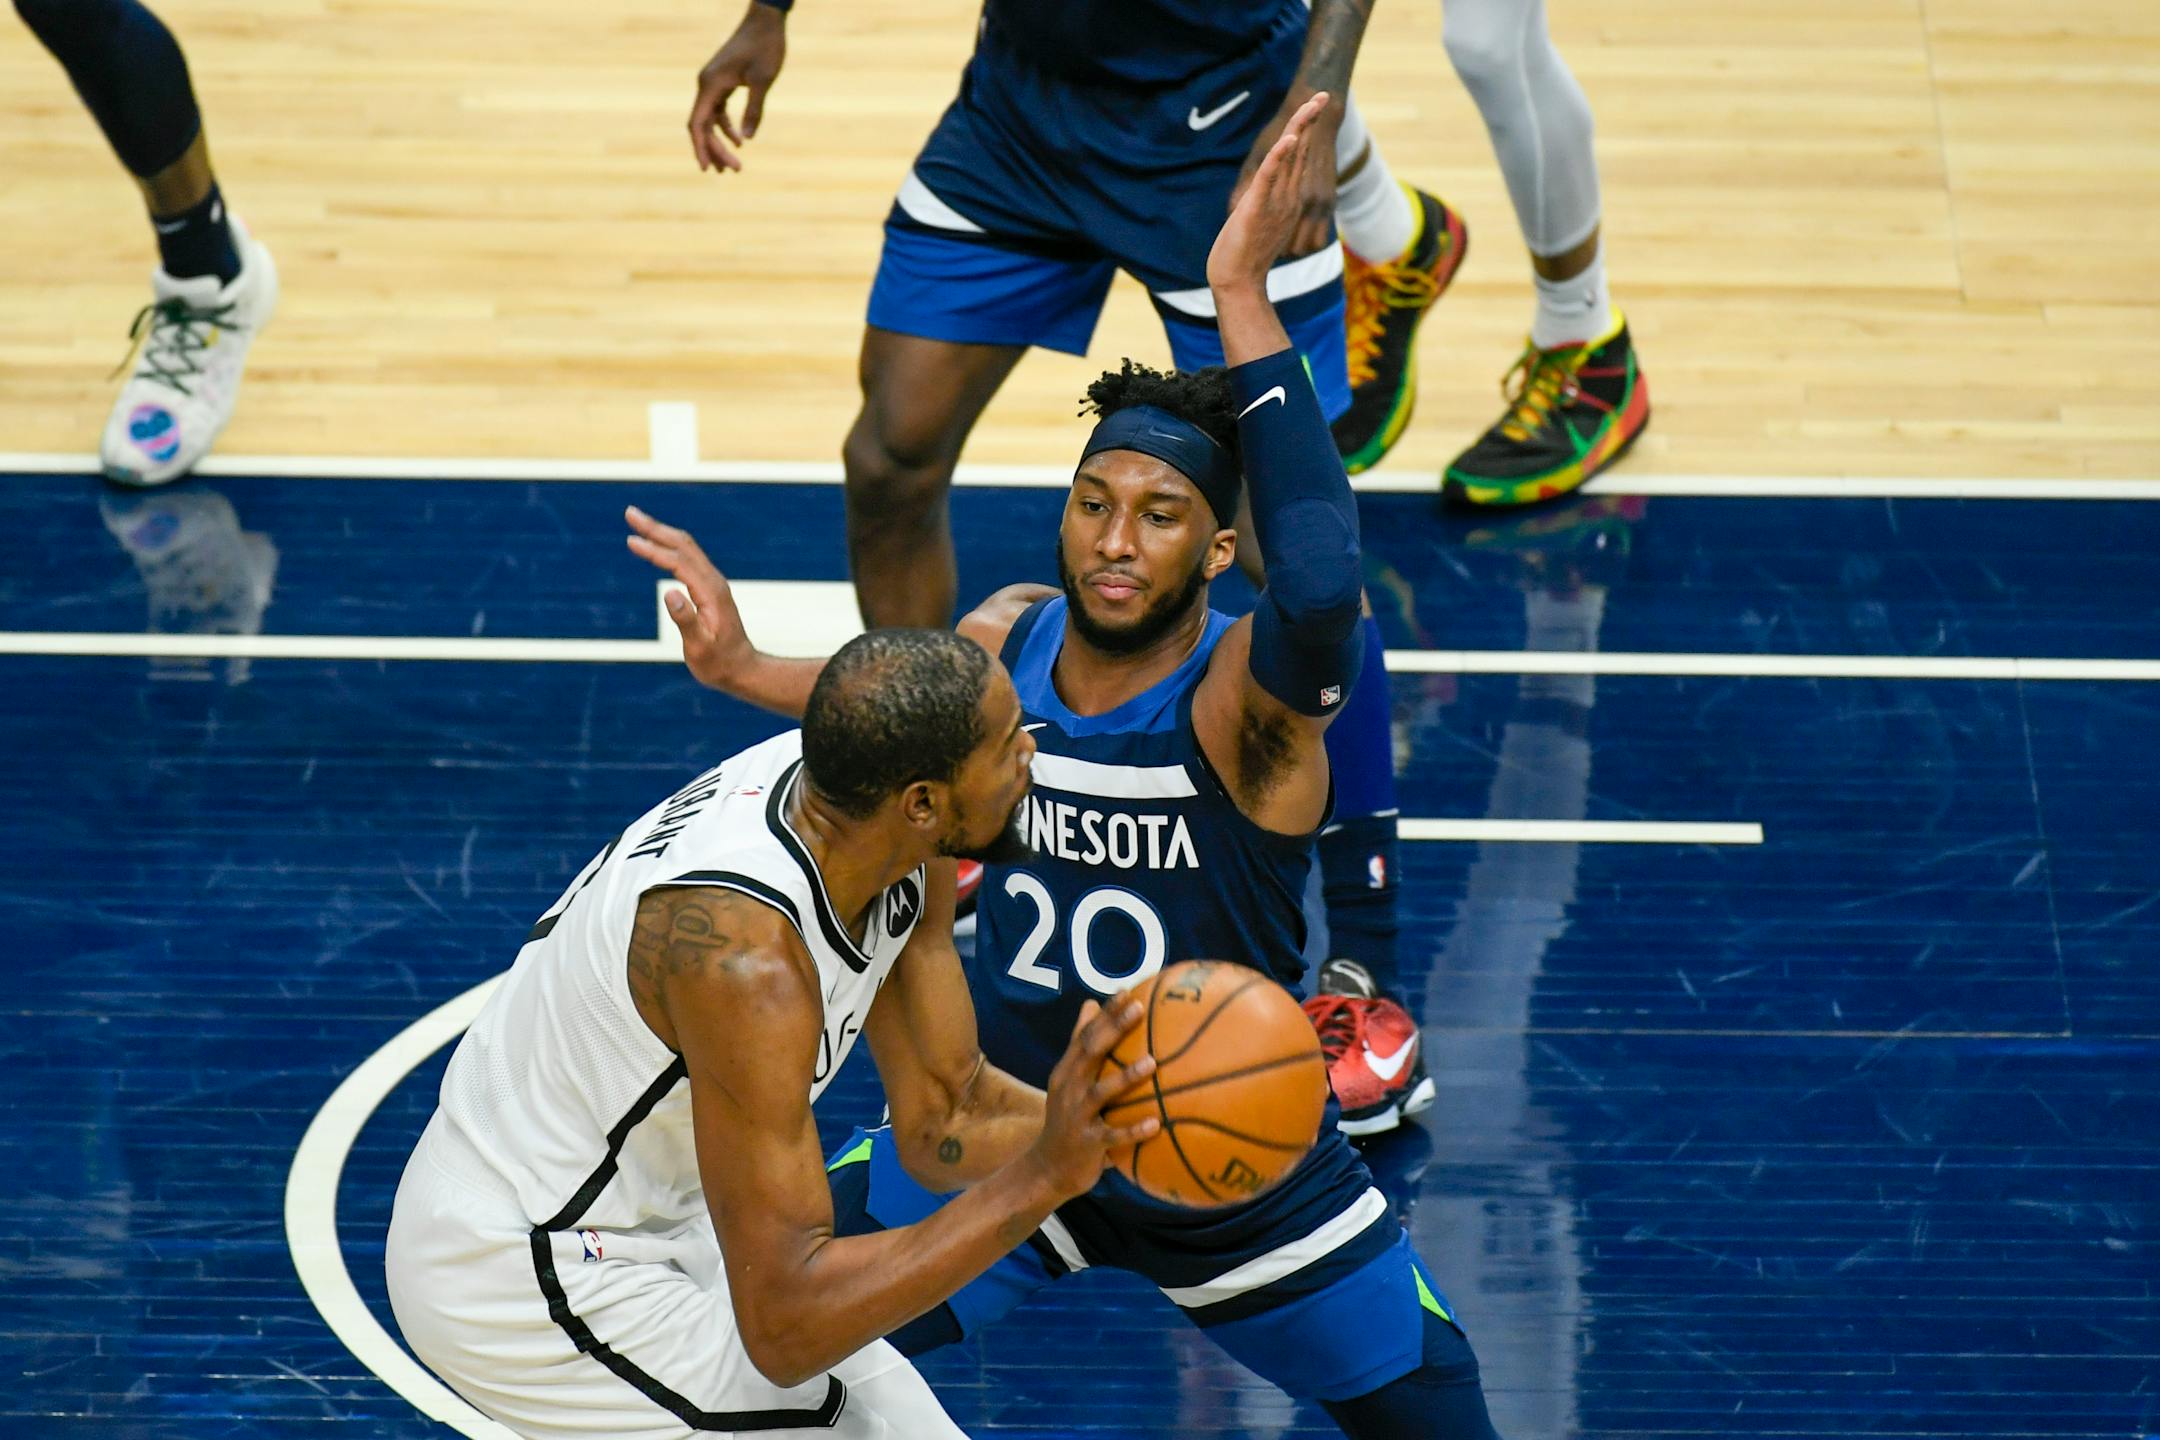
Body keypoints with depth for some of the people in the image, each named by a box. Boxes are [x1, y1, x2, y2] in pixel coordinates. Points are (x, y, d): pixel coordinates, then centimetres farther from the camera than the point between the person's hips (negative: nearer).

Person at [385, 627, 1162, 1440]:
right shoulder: (746, 953, -35)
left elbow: (942, 1122, 1)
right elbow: (784, 1325, -35)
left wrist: (1117, 1126, -17)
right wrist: (1037, 1182, -38)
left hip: (659, 1220, 9)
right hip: (525, 1280, -9)